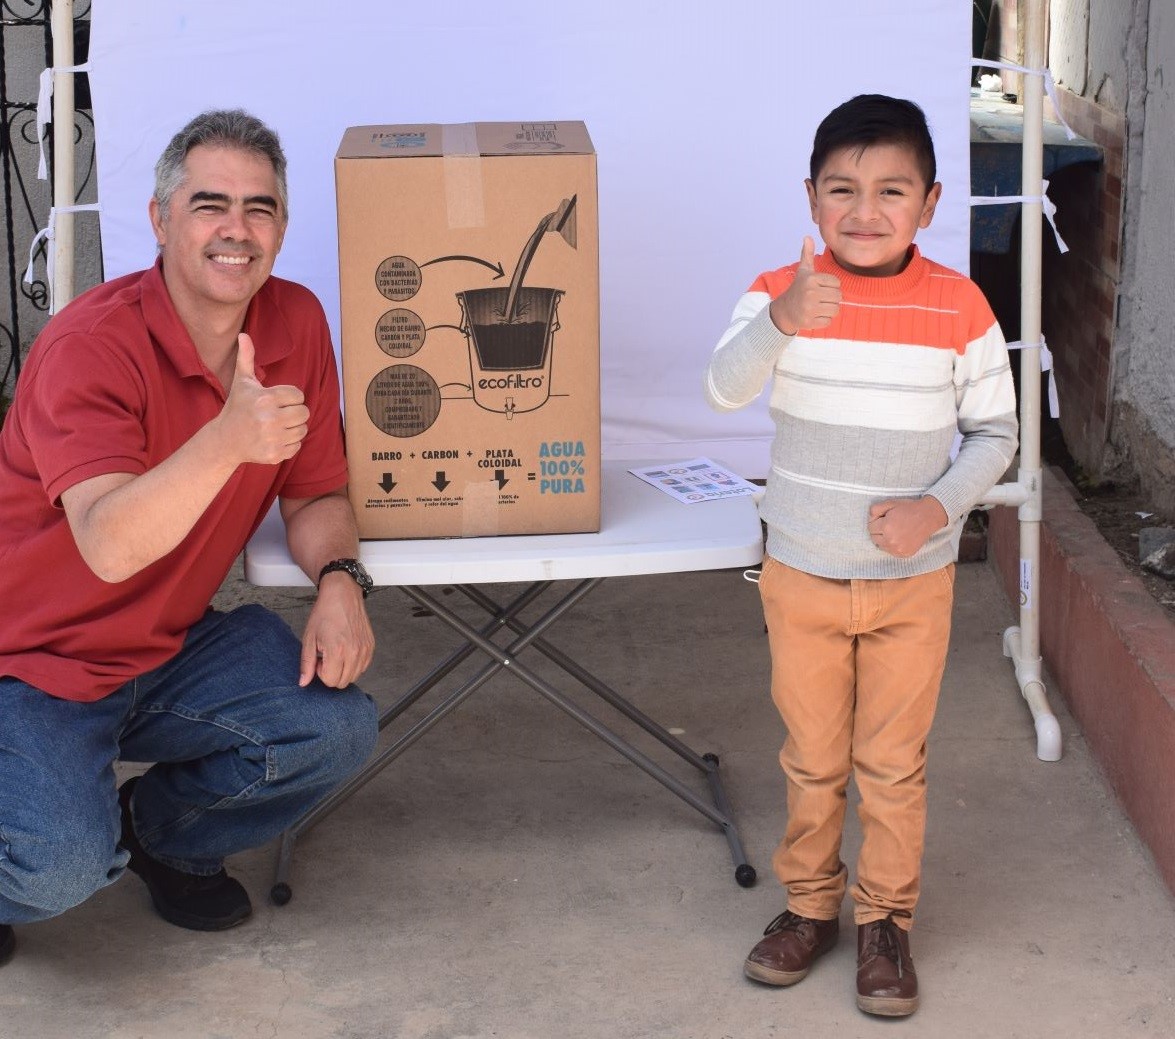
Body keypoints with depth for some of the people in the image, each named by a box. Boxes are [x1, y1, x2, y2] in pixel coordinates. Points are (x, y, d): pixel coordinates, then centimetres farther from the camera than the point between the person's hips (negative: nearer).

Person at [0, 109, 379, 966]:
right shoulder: (91, 346, -23)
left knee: (338, 727, -16)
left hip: (172, 650, 6)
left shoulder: (296, 324, -3)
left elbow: (315, 495, 5)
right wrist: (229, 439, -50)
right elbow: (109, 546, -35)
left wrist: (339, 581, -17)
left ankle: (159, 831, 12)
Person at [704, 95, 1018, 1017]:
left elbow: (994, 432, -1)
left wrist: (939, 506, -18)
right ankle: (810, 904, 32)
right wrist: (781, 321, -43)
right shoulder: (782, 292, -9)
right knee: (812, 758, 15)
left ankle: (888, 919, 26)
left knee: (893, 762, 10)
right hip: (803, 577, 1)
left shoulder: (959, 307, -9)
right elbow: (725, 389, -25)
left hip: (911, 583, -1)